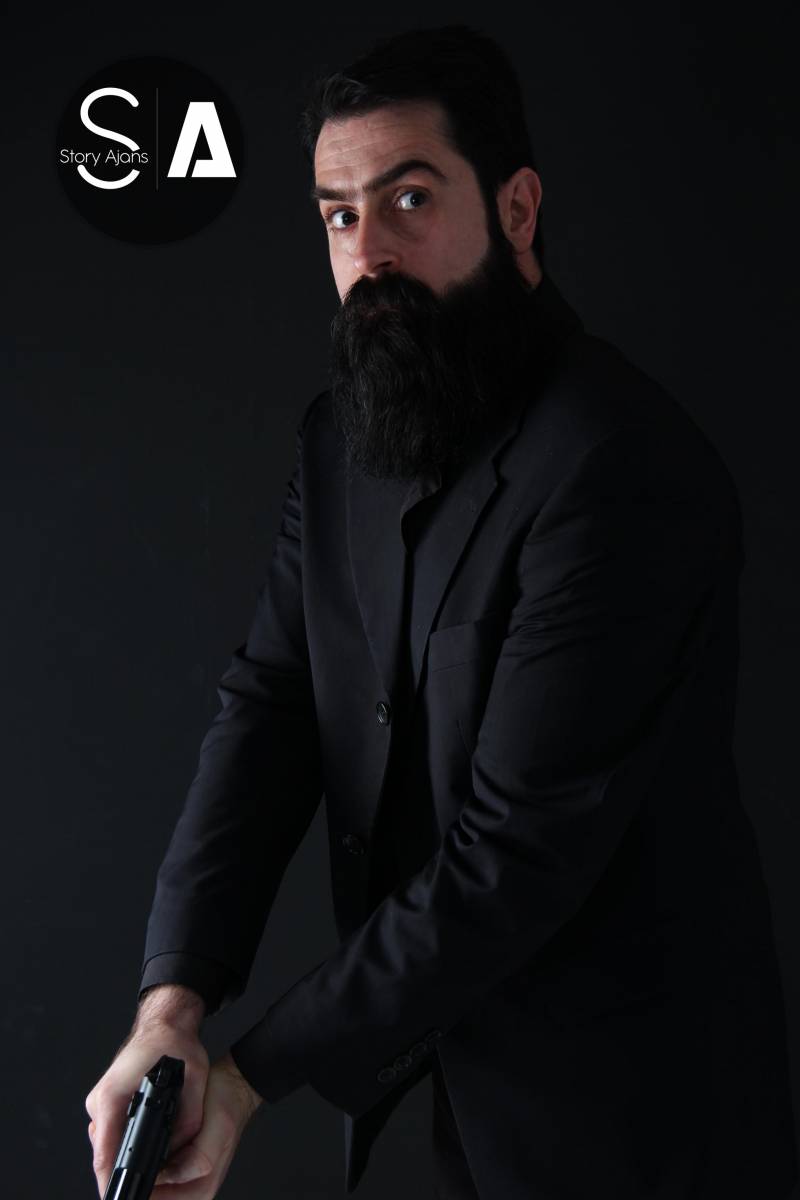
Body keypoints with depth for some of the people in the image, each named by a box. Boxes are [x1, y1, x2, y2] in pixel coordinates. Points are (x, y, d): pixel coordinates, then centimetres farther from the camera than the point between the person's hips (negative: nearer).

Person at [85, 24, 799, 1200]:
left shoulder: (626, 469, -27)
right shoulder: (339, 439, 0)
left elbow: (518, 849, -27)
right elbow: (268, 705, -4)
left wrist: (260, 1070, -20)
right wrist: (172, 1003, -17)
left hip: (622, 1093, -6)